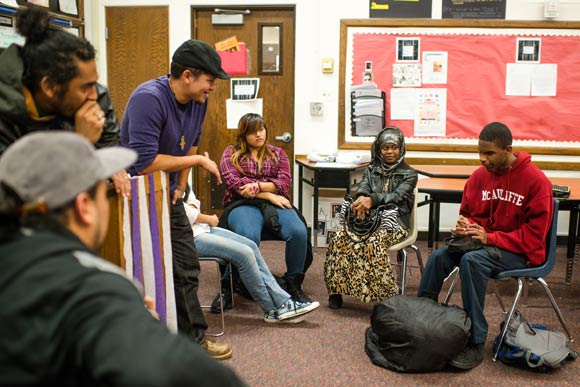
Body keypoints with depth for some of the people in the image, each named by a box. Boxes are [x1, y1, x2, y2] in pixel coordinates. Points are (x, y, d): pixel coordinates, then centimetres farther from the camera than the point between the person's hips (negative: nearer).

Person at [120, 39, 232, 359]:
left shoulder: (197, 100, -2)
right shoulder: (149, 99, -26)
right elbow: (144, 162, -32)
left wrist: (181, 185, 10)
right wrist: (199, 161, -23)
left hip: (168, 193, 8)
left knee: (186, 265, 11)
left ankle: (193, 337, 25)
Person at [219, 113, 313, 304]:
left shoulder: (277, 153, 21)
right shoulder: (231, 153, 14)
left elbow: (285, 183, 7)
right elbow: (235, 183, -2)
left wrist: (258, 185, -11)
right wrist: (269, 195, -8)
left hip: (274, 204, 3)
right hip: (243, 204, -2)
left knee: (298, 232, -29)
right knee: (249, 236, -38)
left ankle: (293, 283, -12)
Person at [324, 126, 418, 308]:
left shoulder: (409, 174, 10)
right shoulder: (371, 170, 20)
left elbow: (397, 196, -8)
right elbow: (362, 189, 2)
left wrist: (372, 199, -27)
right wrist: (361, 199, -25)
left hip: (394, 221, -3)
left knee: (374, 241, -37)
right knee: (340, 238, -27)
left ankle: (386, 296, -33)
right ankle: (337, 289, -19)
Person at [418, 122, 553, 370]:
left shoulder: (536, 180, -13)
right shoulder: (480, 175, 3)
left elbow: (534, 235, -13)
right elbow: (467, 212, 18)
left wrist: (490, 237, -23)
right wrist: (465, 226, -7)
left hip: (521, 251, -5)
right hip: (482, 242, 6)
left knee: (472, 260, -33)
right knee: (439, 256, -20)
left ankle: (475, 344, -28)